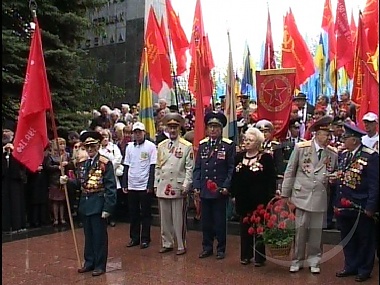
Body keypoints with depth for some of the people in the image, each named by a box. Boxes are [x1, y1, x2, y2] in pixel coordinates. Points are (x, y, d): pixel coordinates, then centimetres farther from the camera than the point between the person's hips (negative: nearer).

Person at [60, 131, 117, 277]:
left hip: (98, 205, -6)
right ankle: (89, 262, 29)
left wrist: (107, 208, -18)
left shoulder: (105, 163, -11)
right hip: (85, 205, 6)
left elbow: (111, 187, -14)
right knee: (88, 235, 16)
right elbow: (79, 183, 11)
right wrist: (68, 180, -8)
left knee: (99, 236, 3)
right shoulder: (83, 163, 10)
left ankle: (100, 265, 15)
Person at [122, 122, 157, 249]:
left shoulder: (151, 146, -5)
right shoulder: (129, 147, 9)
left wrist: (150, 185, -11)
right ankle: (134, 237, 20)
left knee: (145, 214, 4)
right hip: (131, 186, 4)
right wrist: (124, 184, 8)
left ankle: (145, 239, 13)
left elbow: (152, 167, -6)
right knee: (133, 213, 10)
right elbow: (127, 166, 12)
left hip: (145, 186, -4)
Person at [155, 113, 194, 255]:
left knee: (179, 218, 1)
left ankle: (181, 245, 12)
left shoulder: (187, 146, -1)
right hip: (162, 187, 4)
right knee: (164, 217, 11)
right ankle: (167, 243, 23)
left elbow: (189, 168, -5)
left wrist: (186, 185, -13)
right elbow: (157, 167, 14)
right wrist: (156, 184, 10)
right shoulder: (161, 145, 12)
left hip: (178, 187, -4)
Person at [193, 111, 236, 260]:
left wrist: (226, 186, -13)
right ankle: (207, 247, 24)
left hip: (220, 190, -3)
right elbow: (197, 168, 9)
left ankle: (221, 248, 19)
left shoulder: (229, 145, -3)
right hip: (204, 190, 4)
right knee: (206, 220, 11)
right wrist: (196, 186, 0)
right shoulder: (202, 144, 8)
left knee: (220, 220, 5)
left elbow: (232, 168, -5)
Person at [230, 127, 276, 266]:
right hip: (243, 200, 4)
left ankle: (259, 257, 15)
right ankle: (245, 255, 24)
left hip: (260, 200, -4)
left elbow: (271, 180, -7)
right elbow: (234, 178, 12)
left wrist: (270, 198, -12)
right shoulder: (239, 157, 9)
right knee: (245, 228, 12)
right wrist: (233, 195, 8)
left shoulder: (266, 158, -5)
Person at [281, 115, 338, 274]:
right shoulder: (301, 147, -3)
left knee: (316, 231, 8)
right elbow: (290, 172, 0)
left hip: (320, 198, 2)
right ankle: (297, 261, 19)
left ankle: (314, 261, 25)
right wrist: (285, 194, -1)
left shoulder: (333, 154, 4)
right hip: (301, 195, -2)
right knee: (299, 230, 3)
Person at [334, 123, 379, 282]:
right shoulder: (344, 155, 8)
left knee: (364, 240, 10)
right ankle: (350, 266, 32)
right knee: (347, 238, 17)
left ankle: (364, 270, 24)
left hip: (362, 208, -7)